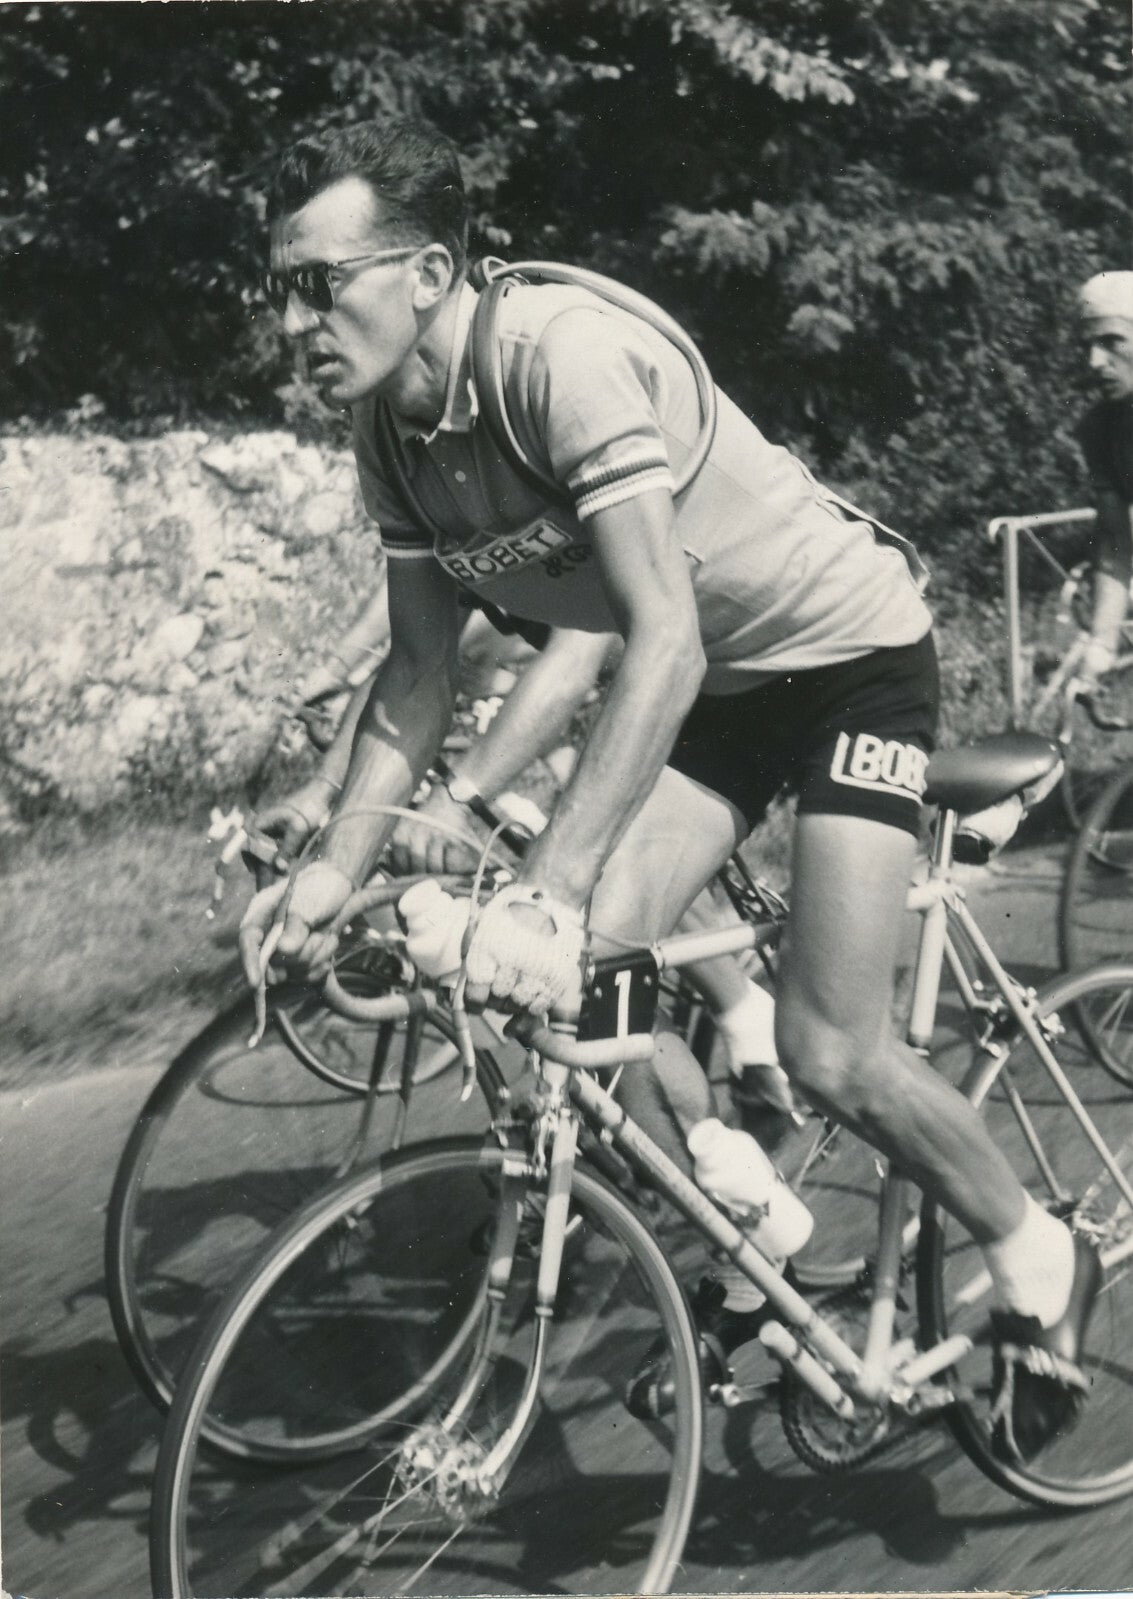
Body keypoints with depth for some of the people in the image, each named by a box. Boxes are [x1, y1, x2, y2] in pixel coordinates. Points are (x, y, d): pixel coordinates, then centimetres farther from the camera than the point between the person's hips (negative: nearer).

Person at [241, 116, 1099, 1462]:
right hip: (719, 682, 7)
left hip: (851, 652, -7)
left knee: (827, 1055, -12)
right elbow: (419, 674, 0)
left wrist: (546, 895, -46)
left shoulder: (562, 352, -32)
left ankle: (1037, 1262, 15)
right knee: (591, 973, -11)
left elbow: (664, 642, -39)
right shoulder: (389, 430, -8)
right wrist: (333, 870, -12)